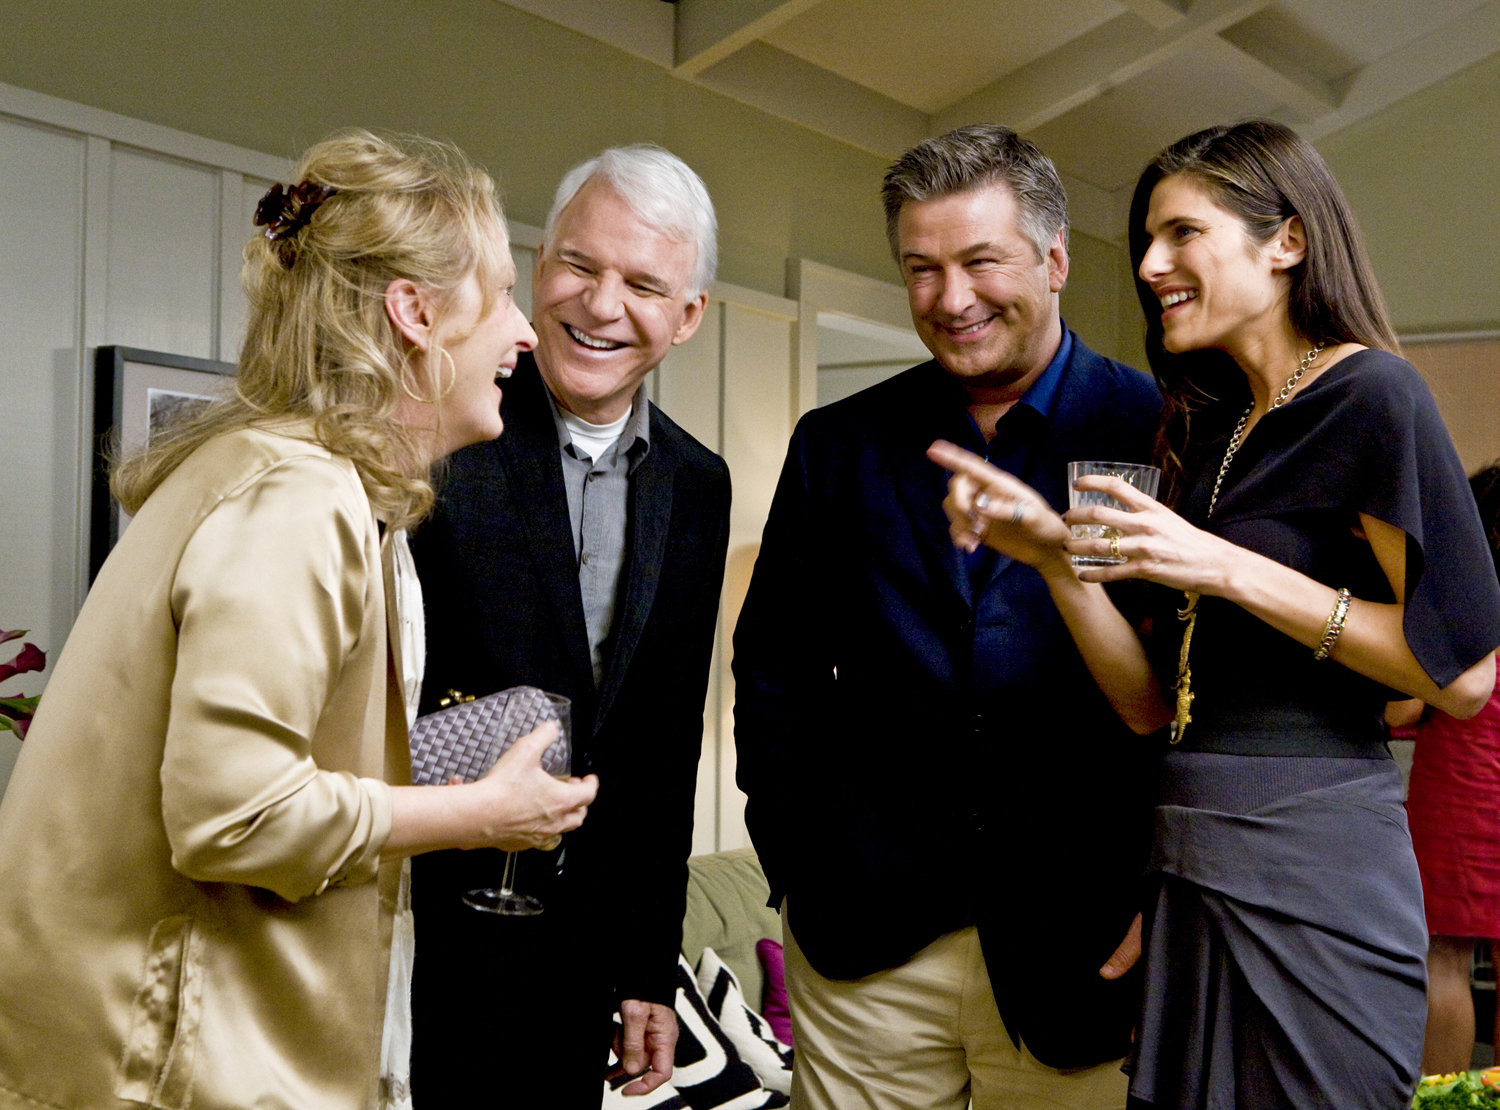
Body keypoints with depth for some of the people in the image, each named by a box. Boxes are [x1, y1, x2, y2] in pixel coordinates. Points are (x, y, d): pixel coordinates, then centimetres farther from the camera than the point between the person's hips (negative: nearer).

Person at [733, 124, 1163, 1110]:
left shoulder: (1165, 438, -3)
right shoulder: (838, 448, 6)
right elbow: (775, 667, 9)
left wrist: (1165, 901, -8)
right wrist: (801, 865, 2)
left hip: (1080, 952, -1)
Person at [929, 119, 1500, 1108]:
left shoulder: (1369, 394, -8)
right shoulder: (1211, 427, 13)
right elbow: (1154, 705, 8)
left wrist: (1226, 569, -17)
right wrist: (1056, 556, -5)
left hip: (1312, 868, -7)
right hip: (1193, 867, 7)